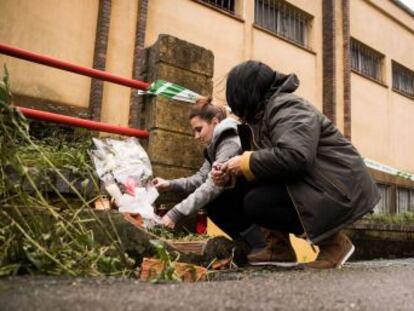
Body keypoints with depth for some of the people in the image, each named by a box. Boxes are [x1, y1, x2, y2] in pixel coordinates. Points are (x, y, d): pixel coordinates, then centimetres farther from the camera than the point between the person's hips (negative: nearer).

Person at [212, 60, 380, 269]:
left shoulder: (286, 107, -17)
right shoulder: (263, 114, 15)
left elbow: (294, 156, -32)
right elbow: (262, 159, 11)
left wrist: (246, 162, -21)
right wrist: (229, 175, -2)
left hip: (339, 188, -10)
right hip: (313, 184, 10)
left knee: (255, 202, -22)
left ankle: (332, 241, -7)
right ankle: (280, 246, 7)